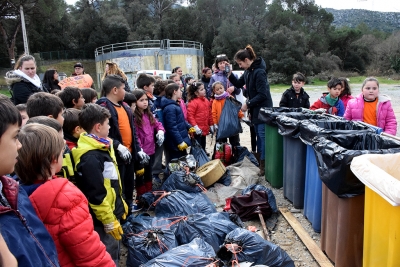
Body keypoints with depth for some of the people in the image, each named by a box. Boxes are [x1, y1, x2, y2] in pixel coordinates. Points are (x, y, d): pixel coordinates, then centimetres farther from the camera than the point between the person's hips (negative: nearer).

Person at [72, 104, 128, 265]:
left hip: (113, 211, 10)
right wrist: (109, 222, -18)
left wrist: (120, 204, 21)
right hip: (102, 219, -9)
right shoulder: (89, 158, -25)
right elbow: (96, 195, -24)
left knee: (114, 254, 24)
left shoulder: (102, 147, 6)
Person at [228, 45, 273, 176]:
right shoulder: (248, 71, 6)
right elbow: (239, 84, 20)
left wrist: (248, 104, -20)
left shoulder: (259, 72, -21)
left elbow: (262, 94, -25)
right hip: (255, 109, 10)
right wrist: (230, 76, 2)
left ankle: (265, 165, 3)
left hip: (263, 110, -10)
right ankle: (261, 162, 28)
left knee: (263, 137, -4)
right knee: (259, 136, 16)